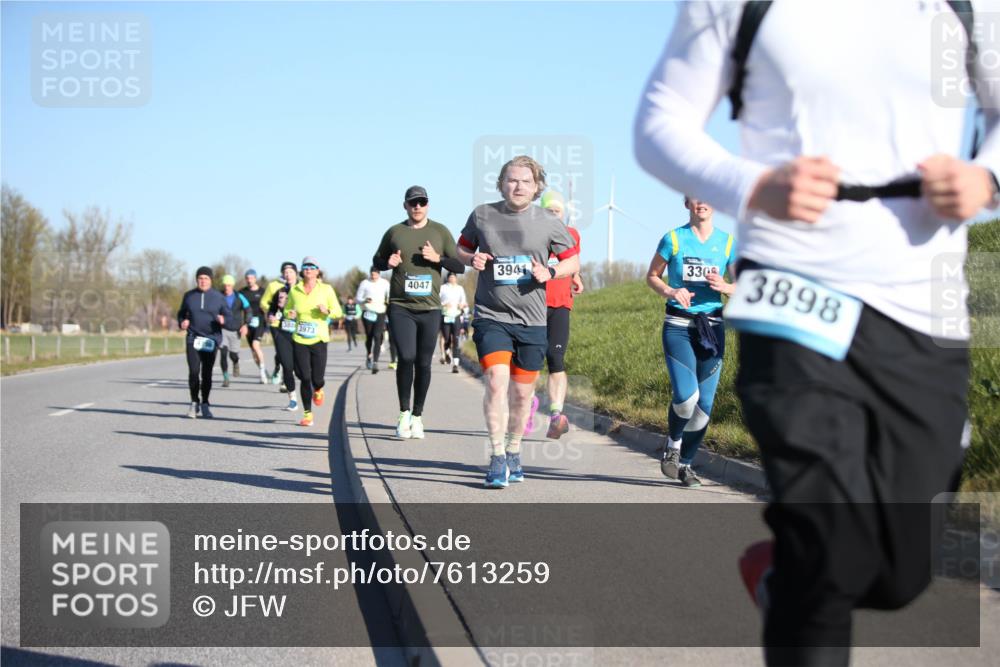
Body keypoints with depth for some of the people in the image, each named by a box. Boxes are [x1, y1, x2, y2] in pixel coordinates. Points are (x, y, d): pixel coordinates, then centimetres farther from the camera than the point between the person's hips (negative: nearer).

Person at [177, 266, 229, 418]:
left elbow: (228, 315, 4)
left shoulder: (218, 297, 3)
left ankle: (205, 404, 17)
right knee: (194, 372, -11)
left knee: (207, 373, 3)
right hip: (193, 339, 0)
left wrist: (223, 320, -19)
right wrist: (182, 322, -2)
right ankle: (194, 403, 5)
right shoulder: (189, 296, 7)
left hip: (211, 339, 0)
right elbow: (181, 313, 19)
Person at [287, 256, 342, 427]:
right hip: (299, 340, 1)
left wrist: (327, 311, -19)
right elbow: (287, 310, 17)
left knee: (317, 379, -3)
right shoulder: (294, 290, 4)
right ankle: (307, 414, 9)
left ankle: (318, 390, 37)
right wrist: (290, 314, -7)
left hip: (319, 340, -1)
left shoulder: (326, 289, 0)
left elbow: (338, 312, 3)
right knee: (304, 377, -4)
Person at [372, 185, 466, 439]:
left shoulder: (440, 232, 7)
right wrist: (388, 262, -3)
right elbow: (376, 261, 20)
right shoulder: (394, 232, 8)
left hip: (430, 308, 1)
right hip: (400, 307, -1)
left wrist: (438, 258, -10)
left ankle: (417, 416, 17)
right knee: (406, 357, -16)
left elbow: (460, 266, 7)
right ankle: (404, 413, -1)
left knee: (423, 363, 4)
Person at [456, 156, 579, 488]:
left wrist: (550, 272, -12)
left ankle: (513, 453, 30)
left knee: (522, 392, 9)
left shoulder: (549, 222, 1)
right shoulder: (482, 215, 2)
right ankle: (497, 458, -12)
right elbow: (461, 249, 16)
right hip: (491, 316, -1)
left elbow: (573, 262, 9)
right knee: (496, 381, -19)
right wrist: (472, 259, -7)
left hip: (532, 321, 1)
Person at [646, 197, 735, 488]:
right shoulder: (673, 239, 0)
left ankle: (685, 463, 17)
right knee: (686, 396, -19)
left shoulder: (727, 242, 7)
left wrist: (725, 287, -10)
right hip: (678, 325, -3)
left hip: (712, 327, 3)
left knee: (704, 402, 1)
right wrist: (670, 292, -12)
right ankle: (673, 444, 10)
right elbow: (652, 276, 9)